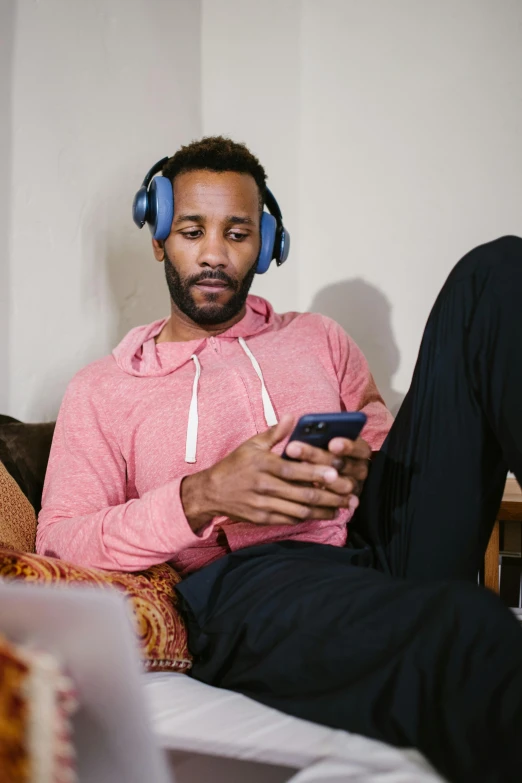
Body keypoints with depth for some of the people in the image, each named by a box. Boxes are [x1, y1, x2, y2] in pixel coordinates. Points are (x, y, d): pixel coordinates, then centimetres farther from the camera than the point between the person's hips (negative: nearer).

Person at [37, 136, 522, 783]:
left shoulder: (317, 338, 29)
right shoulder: (100, 390, 19)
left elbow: (391, 440, 23)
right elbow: (57, 543, 7)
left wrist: (361, 467, -4)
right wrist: (201, 499, -11)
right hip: (246, 581, -5)